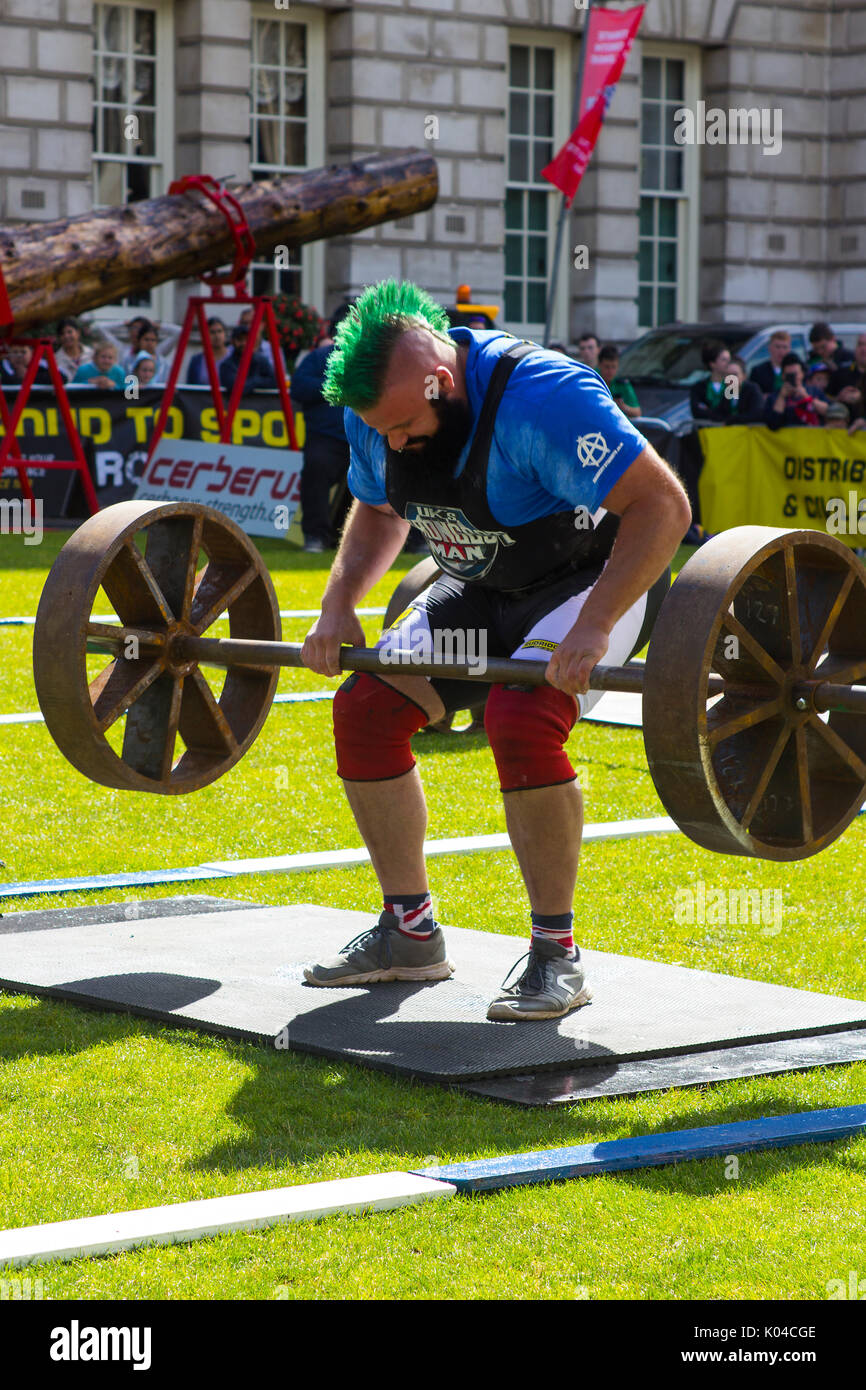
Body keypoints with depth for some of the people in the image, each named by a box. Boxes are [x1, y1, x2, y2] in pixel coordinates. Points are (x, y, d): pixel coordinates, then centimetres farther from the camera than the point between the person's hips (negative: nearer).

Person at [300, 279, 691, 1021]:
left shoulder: (540, 396, -33)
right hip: (485, 585, 7)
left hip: (597, 578, -7)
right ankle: (409, 932, 9)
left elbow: (663, 505, -34)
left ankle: (557, 955, -17)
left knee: (522, 724, -31)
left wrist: (592, 628, -41)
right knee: (365, 708, -4)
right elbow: (378, 510, 11)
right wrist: (338, 604, -5)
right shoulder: (379, 408, -10)